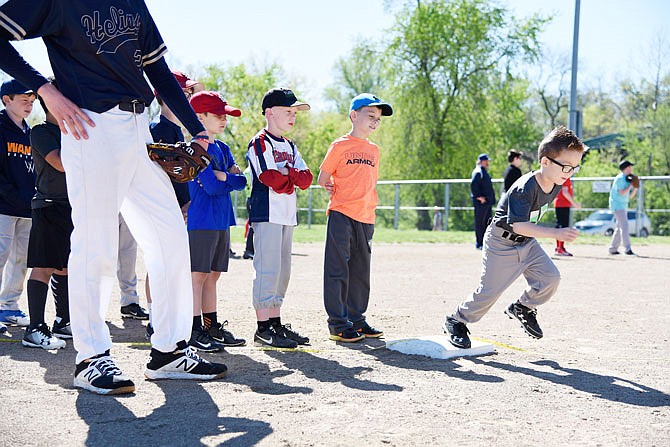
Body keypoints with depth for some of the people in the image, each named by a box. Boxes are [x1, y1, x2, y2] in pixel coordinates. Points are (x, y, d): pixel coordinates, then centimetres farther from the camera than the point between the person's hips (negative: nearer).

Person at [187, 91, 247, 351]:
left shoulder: (223, 149, 16)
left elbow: (241, 181, 7)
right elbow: (211, 186, -18)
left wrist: (219, 176, -8)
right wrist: (230, 179, -2)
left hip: (222, 221, 8)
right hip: (201, 220, -8)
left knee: (213, 274, 12)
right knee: (198, 274, -5)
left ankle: (212, 327, 18)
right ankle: (195, 331, -2)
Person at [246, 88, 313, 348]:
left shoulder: (290, 146, 19)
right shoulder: (260, 143, -6)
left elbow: (306, 180, 7)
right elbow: (273, 180, -18)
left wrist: (286, 172, -11)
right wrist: (292, 180, 0)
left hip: (287, 215, 9)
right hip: (267, 214, -9)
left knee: (282, 270, 10)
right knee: (268, 268, -10)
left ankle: (276, 323, 17)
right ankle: (263, 329, -8)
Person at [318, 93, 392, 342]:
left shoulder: (374, 150, 15)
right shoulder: (340, 146, -2)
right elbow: (322, 180, -1)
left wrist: (367, 203, 7)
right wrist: (342, 195, 2)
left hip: (365, 218, 6)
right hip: (341, 215, -6)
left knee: (361, 271, 11)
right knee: (338, 270, -5)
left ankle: (356, 320, 20)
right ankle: (338, 324, -1)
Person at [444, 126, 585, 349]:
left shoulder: (556, 184, -7)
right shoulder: (525, 188, -33)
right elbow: (519, 226, -41)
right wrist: (555, 233, -48)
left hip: (527, 242, 7)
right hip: (502, 242, -7)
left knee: (550, 277, -7)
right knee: (490, 290, -2)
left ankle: (522, 308, 18)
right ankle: (456, 321, 18)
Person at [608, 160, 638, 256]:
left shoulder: (627, 179, 15)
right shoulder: (620, 178, -12)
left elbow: (630, 196, 15)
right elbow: (622, 193, -21)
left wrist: (635, 187, 0)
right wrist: (630, 185, -14)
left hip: (623, 206, 10)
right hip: (617, 205, -10)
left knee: (620, 228, 10)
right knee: (624, 226, -18)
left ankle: (613, 248, 16)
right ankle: (628, 248, -26)